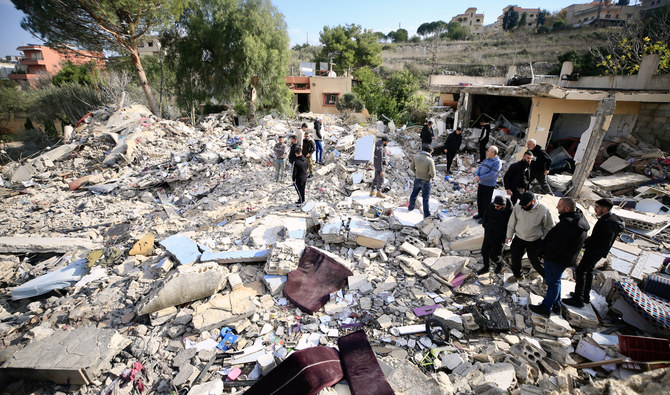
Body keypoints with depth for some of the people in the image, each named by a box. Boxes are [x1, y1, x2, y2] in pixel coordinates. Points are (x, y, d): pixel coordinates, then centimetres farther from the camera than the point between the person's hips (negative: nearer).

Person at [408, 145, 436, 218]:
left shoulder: (416, 156, -11)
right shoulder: (430, 160, -25)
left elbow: (411, 167, 1)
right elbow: (433, 174, -24)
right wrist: (431, 176, -1)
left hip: (417, 179, 4)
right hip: (425, 181, -4)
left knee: (414, 194, 25)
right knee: (425, 198, 9)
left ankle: (411, 207, 46)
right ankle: (426, 214, 21)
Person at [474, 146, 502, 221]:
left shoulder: (497, 162, -17)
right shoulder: (487, 159, 9)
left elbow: (491, 175, -24)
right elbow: (480, 168, 8)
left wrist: (480, 178, -19)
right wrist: (476, 175, -12)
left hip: (489, 186, -7)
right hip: (481, 184, 8)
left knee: (486, 202, 5)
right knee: (479, 200, 18)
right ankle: (480, 214, 35)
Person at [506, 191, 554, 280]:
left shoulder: (543, 210, -18)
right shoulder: (518, 207, -12)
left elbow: (549, 227, -5)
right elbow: (512, 222, 1)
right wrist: (509, 235, 4)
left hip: (535, 241, -3)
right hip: (518, 239, 3)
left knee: (535, 261, 6)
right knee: (515, 258, 14)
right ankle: (517, 275, 40)